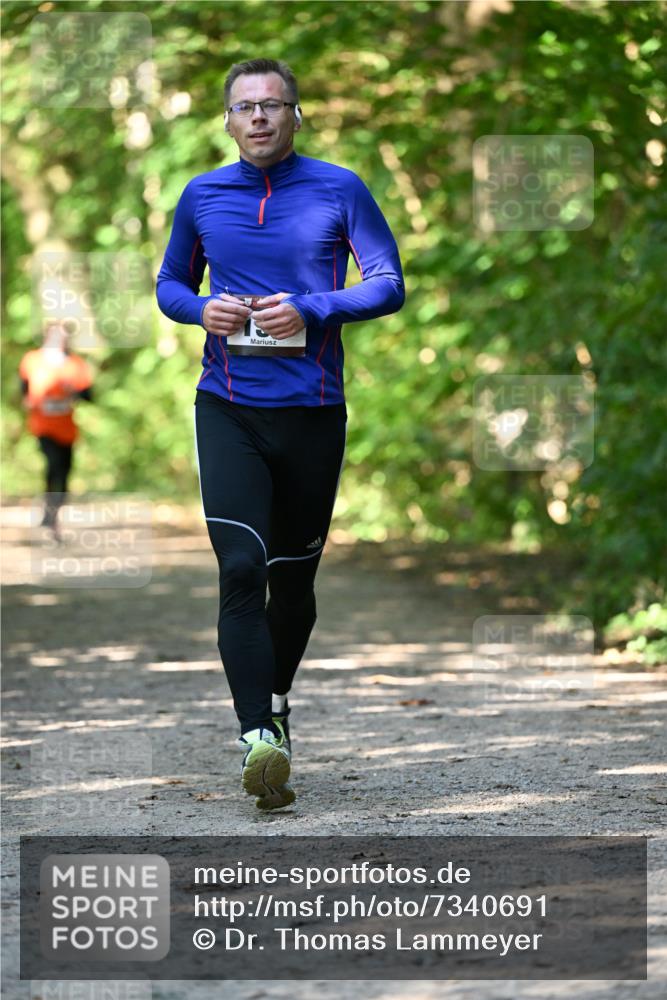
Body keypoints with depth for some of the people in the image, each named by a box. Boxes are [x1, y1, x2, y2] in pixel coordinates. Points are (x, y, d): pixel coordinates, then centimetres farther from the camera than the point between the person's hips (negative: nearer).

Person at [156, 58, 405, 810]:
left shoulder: (339, 190, 0)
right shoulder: (201, 196, 6)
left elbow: (389, 285, -1)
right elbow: (170, 282, 18)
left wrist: (311, 312, -16)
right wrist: (201, 310, -5)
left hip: (312, 410, 0)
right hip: (227, 411, 0)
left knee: (294, 578, 11)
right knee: (242, 570, -16)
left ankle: (276, 702, 37)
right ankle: (260, 741, -22)